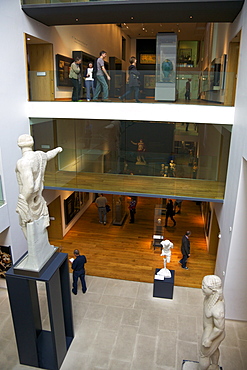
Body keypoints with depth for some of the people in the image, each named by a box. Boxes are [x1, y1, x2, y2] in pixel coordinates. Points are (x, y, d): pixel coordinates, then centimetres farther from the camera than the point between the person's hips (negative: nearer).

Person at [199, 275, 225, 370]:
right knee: (214, 349, 35)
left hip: (213, 333, -8)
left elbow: (219, 328, -30)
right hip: (208, 329, 8)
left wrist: (209, 340, -17)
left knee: (204, 354, 19)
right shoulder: (211, 296, -20)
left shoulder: (217, 309, -44)